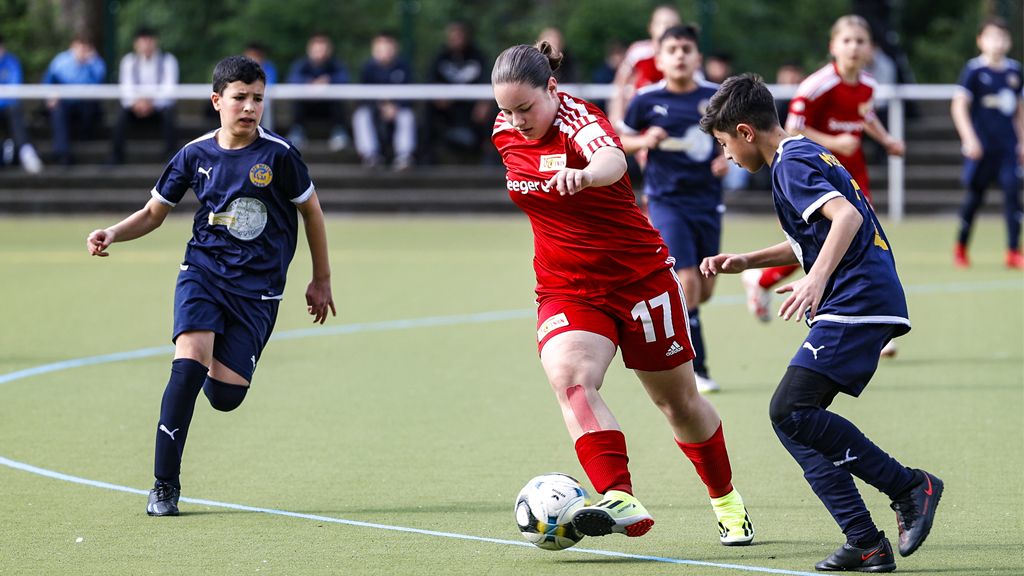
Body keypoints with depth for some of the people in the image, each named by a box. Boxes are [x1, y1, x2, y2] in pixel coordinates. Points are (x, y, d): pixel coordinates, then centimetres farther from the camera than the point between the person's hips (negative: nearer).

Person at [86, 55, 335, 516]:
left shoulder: (278, 155, -6)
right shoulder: (195, 154, 2)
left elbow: (311, 211, 8)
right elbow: (153, 213, 14)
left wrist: (321, 280, 13)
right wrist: (112, 234, -5)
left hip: (257, 288, -1)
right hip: (203, 271, 1)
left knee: (225, 395, -9)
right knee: (189, 364, -24)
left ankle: (217, 370, 33)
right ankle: (164, 486, -15)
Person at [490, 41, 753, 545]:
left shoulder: (579, 121, -22)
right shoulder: (506, 131, -2)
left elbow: (612, 159, -47)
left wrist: (585, 174, -67)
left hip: (640, 275, -4)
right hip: (566, 291, 4)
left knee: (678, 400, 11)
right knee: (568, 378, -28)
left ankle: (726, 500, 37)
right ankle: (620, 501, -42)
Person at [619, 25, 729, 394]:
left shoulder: (715, 97, 0)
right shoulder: (647, 100, -5)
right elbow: (621, 139, 6)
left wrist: (727, 157, -5)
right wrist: (644, 141, -13)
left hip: (707, 201, 4)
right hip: (666, 201, -4)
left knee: (704, 290, 8)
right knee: (687, 283, -15)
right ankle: (696, 368, -6)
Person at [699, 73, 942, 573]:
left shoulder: (792, 163, -9)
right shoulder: (805, 154, 22)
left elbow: (847, 217, -25)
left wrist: (815, 280, -36)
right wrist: (744, 262, 30)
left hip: (856, 303, -10)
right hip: (863, 306, 10)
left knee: (791, 410, -17)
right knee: (794, 419, 6)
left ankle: (909, 487, -11)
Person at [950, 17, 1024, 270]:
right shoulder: (974, 70, -5)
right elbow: (959, 106, -8)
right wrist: (969, 139, -15)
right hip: (981, 145, -4)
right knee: (975, 194, 4)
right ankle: (960, 247, 23)